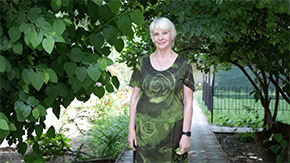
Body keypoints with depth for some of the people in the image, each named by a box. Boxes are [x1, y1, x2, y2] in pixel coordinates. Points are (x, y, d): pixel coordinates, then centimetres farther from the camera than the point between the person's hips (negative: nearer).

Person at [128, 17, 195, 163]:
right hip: (145, 129, 2)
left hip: (172, 128, -1)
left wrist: (186, 134, -7)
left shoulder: (183, 65, 1)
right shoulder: (143, 62, 6)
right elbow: (135, 96, 8)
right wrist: (131, 128, 2)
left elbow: (188, 102, -1)